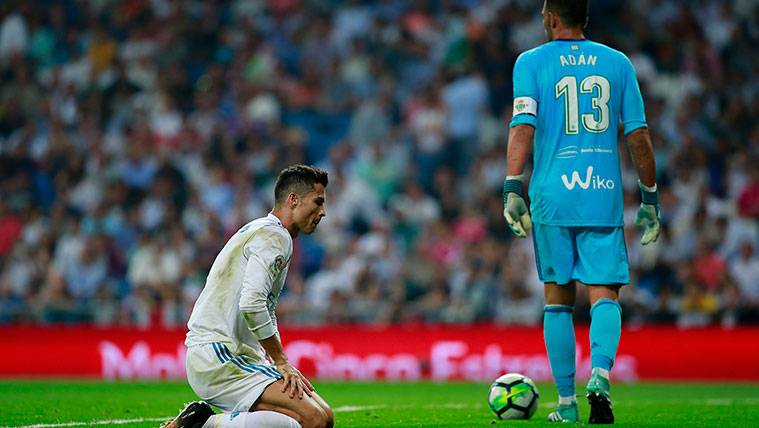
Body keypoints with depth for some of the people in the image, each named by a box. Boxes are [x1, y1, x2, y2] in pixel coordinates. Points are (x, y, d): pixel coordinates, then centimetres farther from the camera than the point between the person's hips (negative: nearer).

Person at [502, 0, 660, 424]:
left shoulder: (532, 62, 4)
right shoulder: (618, 62, 10)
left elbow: (523, 127, -9)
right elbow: (639, 136, 8)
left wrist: (512, 189, -11)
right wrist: (650, 199, 14)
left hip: (552, 197, -1)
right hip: (604, 198, 1)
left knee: (558, 299, 8)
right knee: (604, 293, 0)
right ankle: (600, 373, -26)